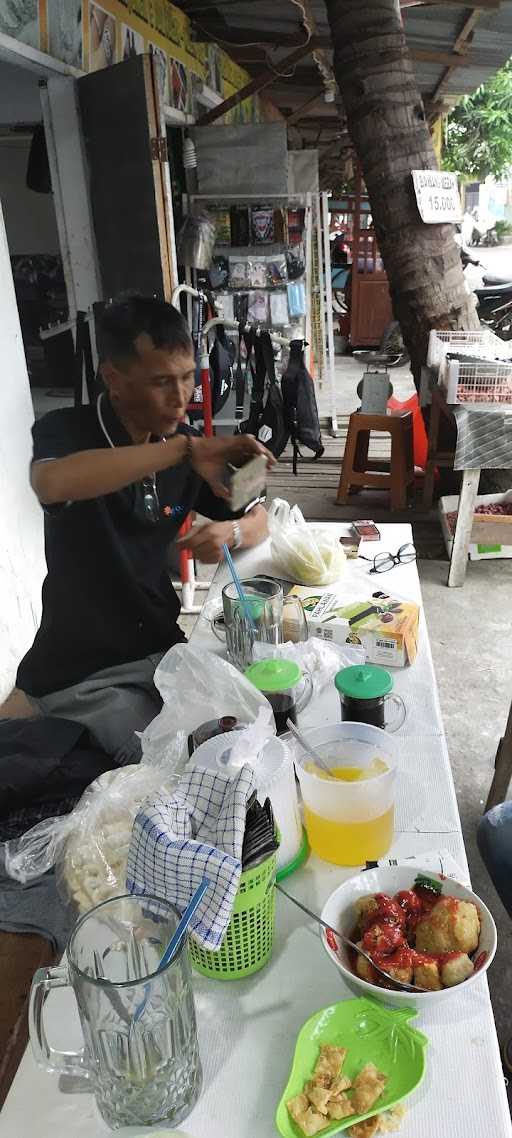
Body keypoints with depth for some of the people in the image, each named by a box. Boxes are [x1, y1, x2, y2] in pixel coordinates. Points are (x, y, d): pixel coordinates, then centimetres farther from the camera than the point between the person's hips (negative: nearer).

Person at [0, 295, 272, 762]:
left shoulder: (183, 445, 1)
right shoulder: (67, 430, -14)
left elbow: (258, 519, 11)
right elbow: (50, 483, -40)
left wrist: (232, 532, -13)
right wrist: (185, 449, -41)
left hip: (162, 649, 6)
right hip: (80, 673, -6)